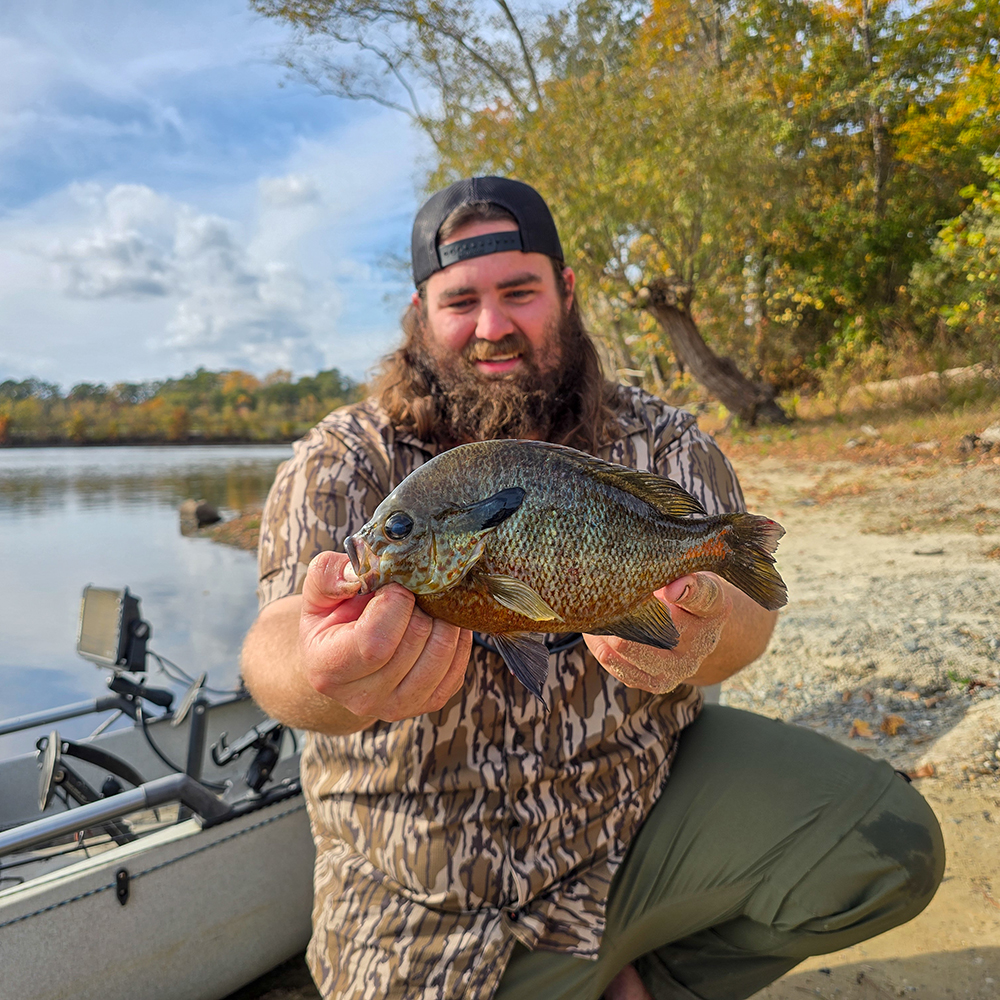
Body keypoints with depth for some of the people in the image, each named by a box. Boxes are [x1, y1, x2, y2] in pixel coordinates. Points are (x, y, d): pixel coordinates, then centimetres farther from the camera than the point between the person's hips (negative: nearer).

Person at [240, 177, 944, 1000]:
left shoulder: (659, 441, -3)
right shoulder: (342, 465, -10)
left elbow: (743, 603, -13)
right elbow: (282, 639, -26)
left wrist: (703, 633, -38)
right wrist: (322, 677, -52)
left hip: (652, 793, 2)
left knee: (886, 845, -11)